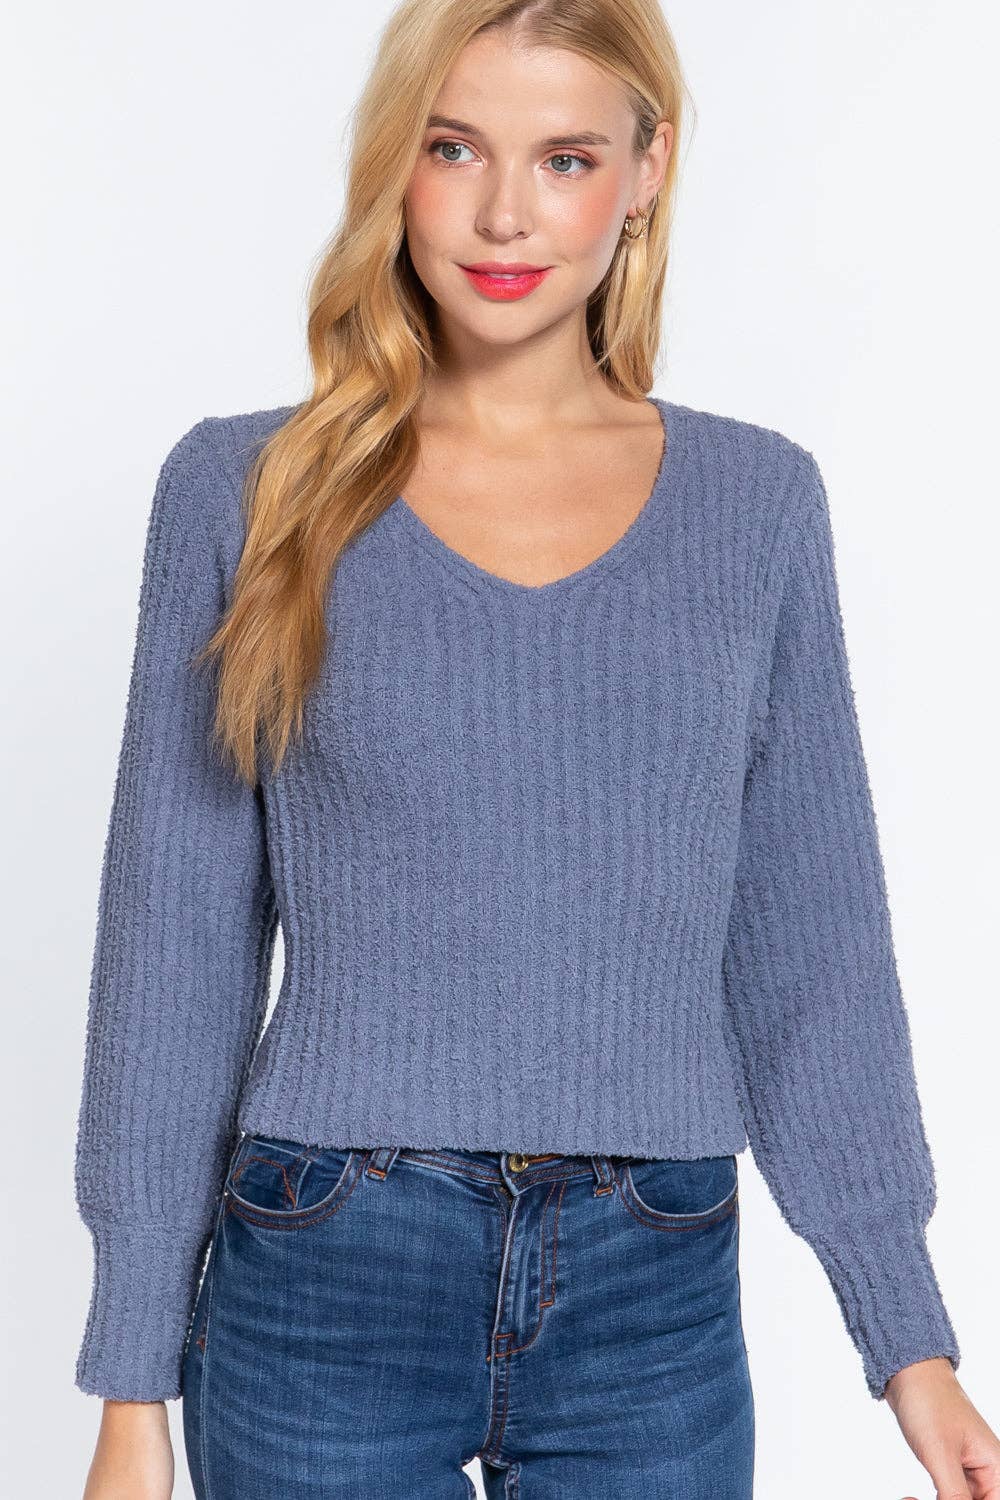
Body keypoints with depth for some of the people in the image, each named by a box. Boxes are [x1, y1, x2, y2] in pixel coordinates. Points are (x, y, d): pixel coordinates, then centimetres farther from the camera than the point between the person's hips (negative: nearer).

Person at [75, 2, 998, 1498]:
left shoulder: (756, 502, 3)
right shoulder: (246, 489, -1)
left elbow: (811, 941, 6)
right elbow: (175, 947, 0)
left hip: (656, 1312, 2)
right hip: (329, 1281, -1)